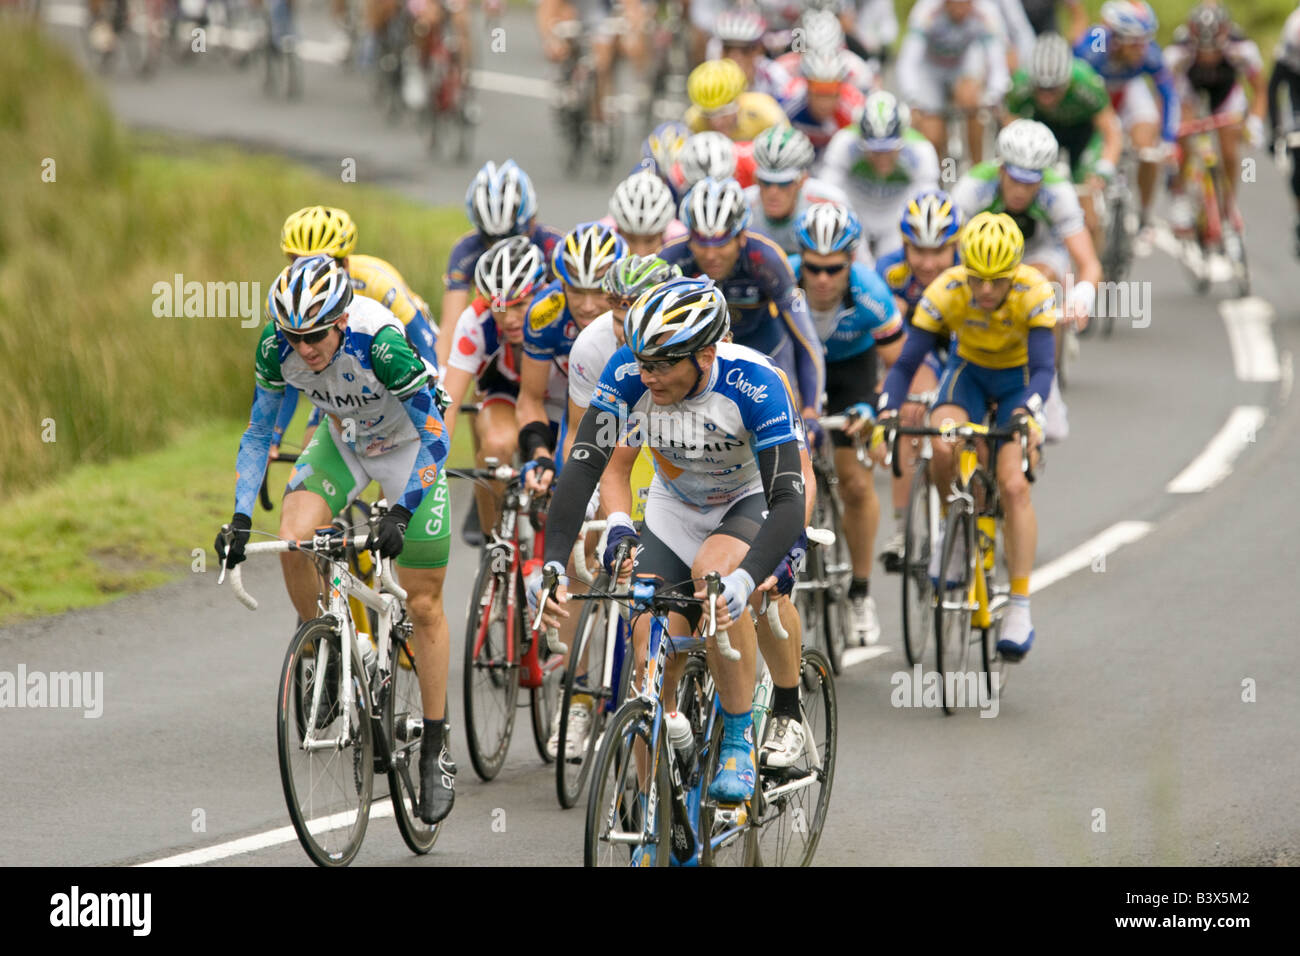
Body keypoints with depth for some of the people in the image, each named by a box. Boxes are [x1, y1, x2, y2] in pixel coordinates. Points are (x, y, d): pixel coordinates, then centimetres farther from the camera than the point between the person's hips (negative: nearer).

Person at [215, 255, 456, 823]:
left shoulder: (379, 341, -37)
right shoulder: (276, 345, -24)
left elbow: (434, 436, -30)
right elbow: (258, 431, -11)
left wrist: (401, 511, -40)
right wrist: (241, 517, -20)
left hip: (407, 442, -4)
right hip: (342, 440, 4)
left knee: (423, 605, -2)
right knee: (293, 539, -24)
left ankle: (436, 749, 9)